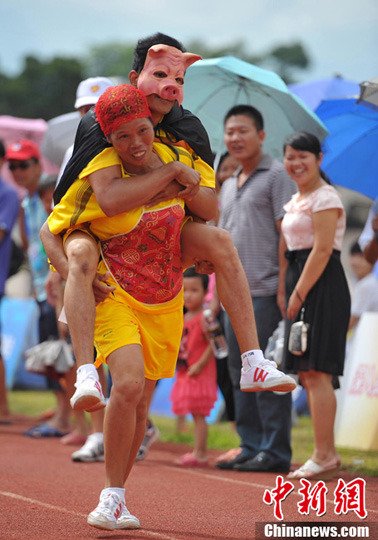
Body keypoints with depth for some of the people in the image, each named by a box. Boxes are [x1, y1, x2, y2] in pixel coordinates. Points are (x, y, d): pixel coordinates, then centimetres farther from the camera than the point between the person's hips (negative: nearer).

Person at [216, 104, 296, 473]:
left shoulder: (276, 176, -3)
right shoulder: (227, 187, 21)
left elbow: (287, 233, -10)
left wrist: (283, 285, -16)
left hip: (265, 291, -8)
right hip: (234, 294, 8)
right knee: (240, 372, 9)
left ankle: (275, 450, -4)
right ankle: (250, 446, 16)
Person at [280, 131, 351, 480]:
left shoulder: (324, 197, -9)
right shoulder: (295, 201, 19)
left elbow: (322, 250, -17)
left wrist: (299, 293, -18)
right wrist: (285, 293, 12)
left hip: (322, 287, -10)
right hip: (301, 289, 10)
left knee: (316, 370, -13)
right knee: (307, 373, 8)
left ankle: (324, 457, -14)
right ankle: (327, 454, 11)